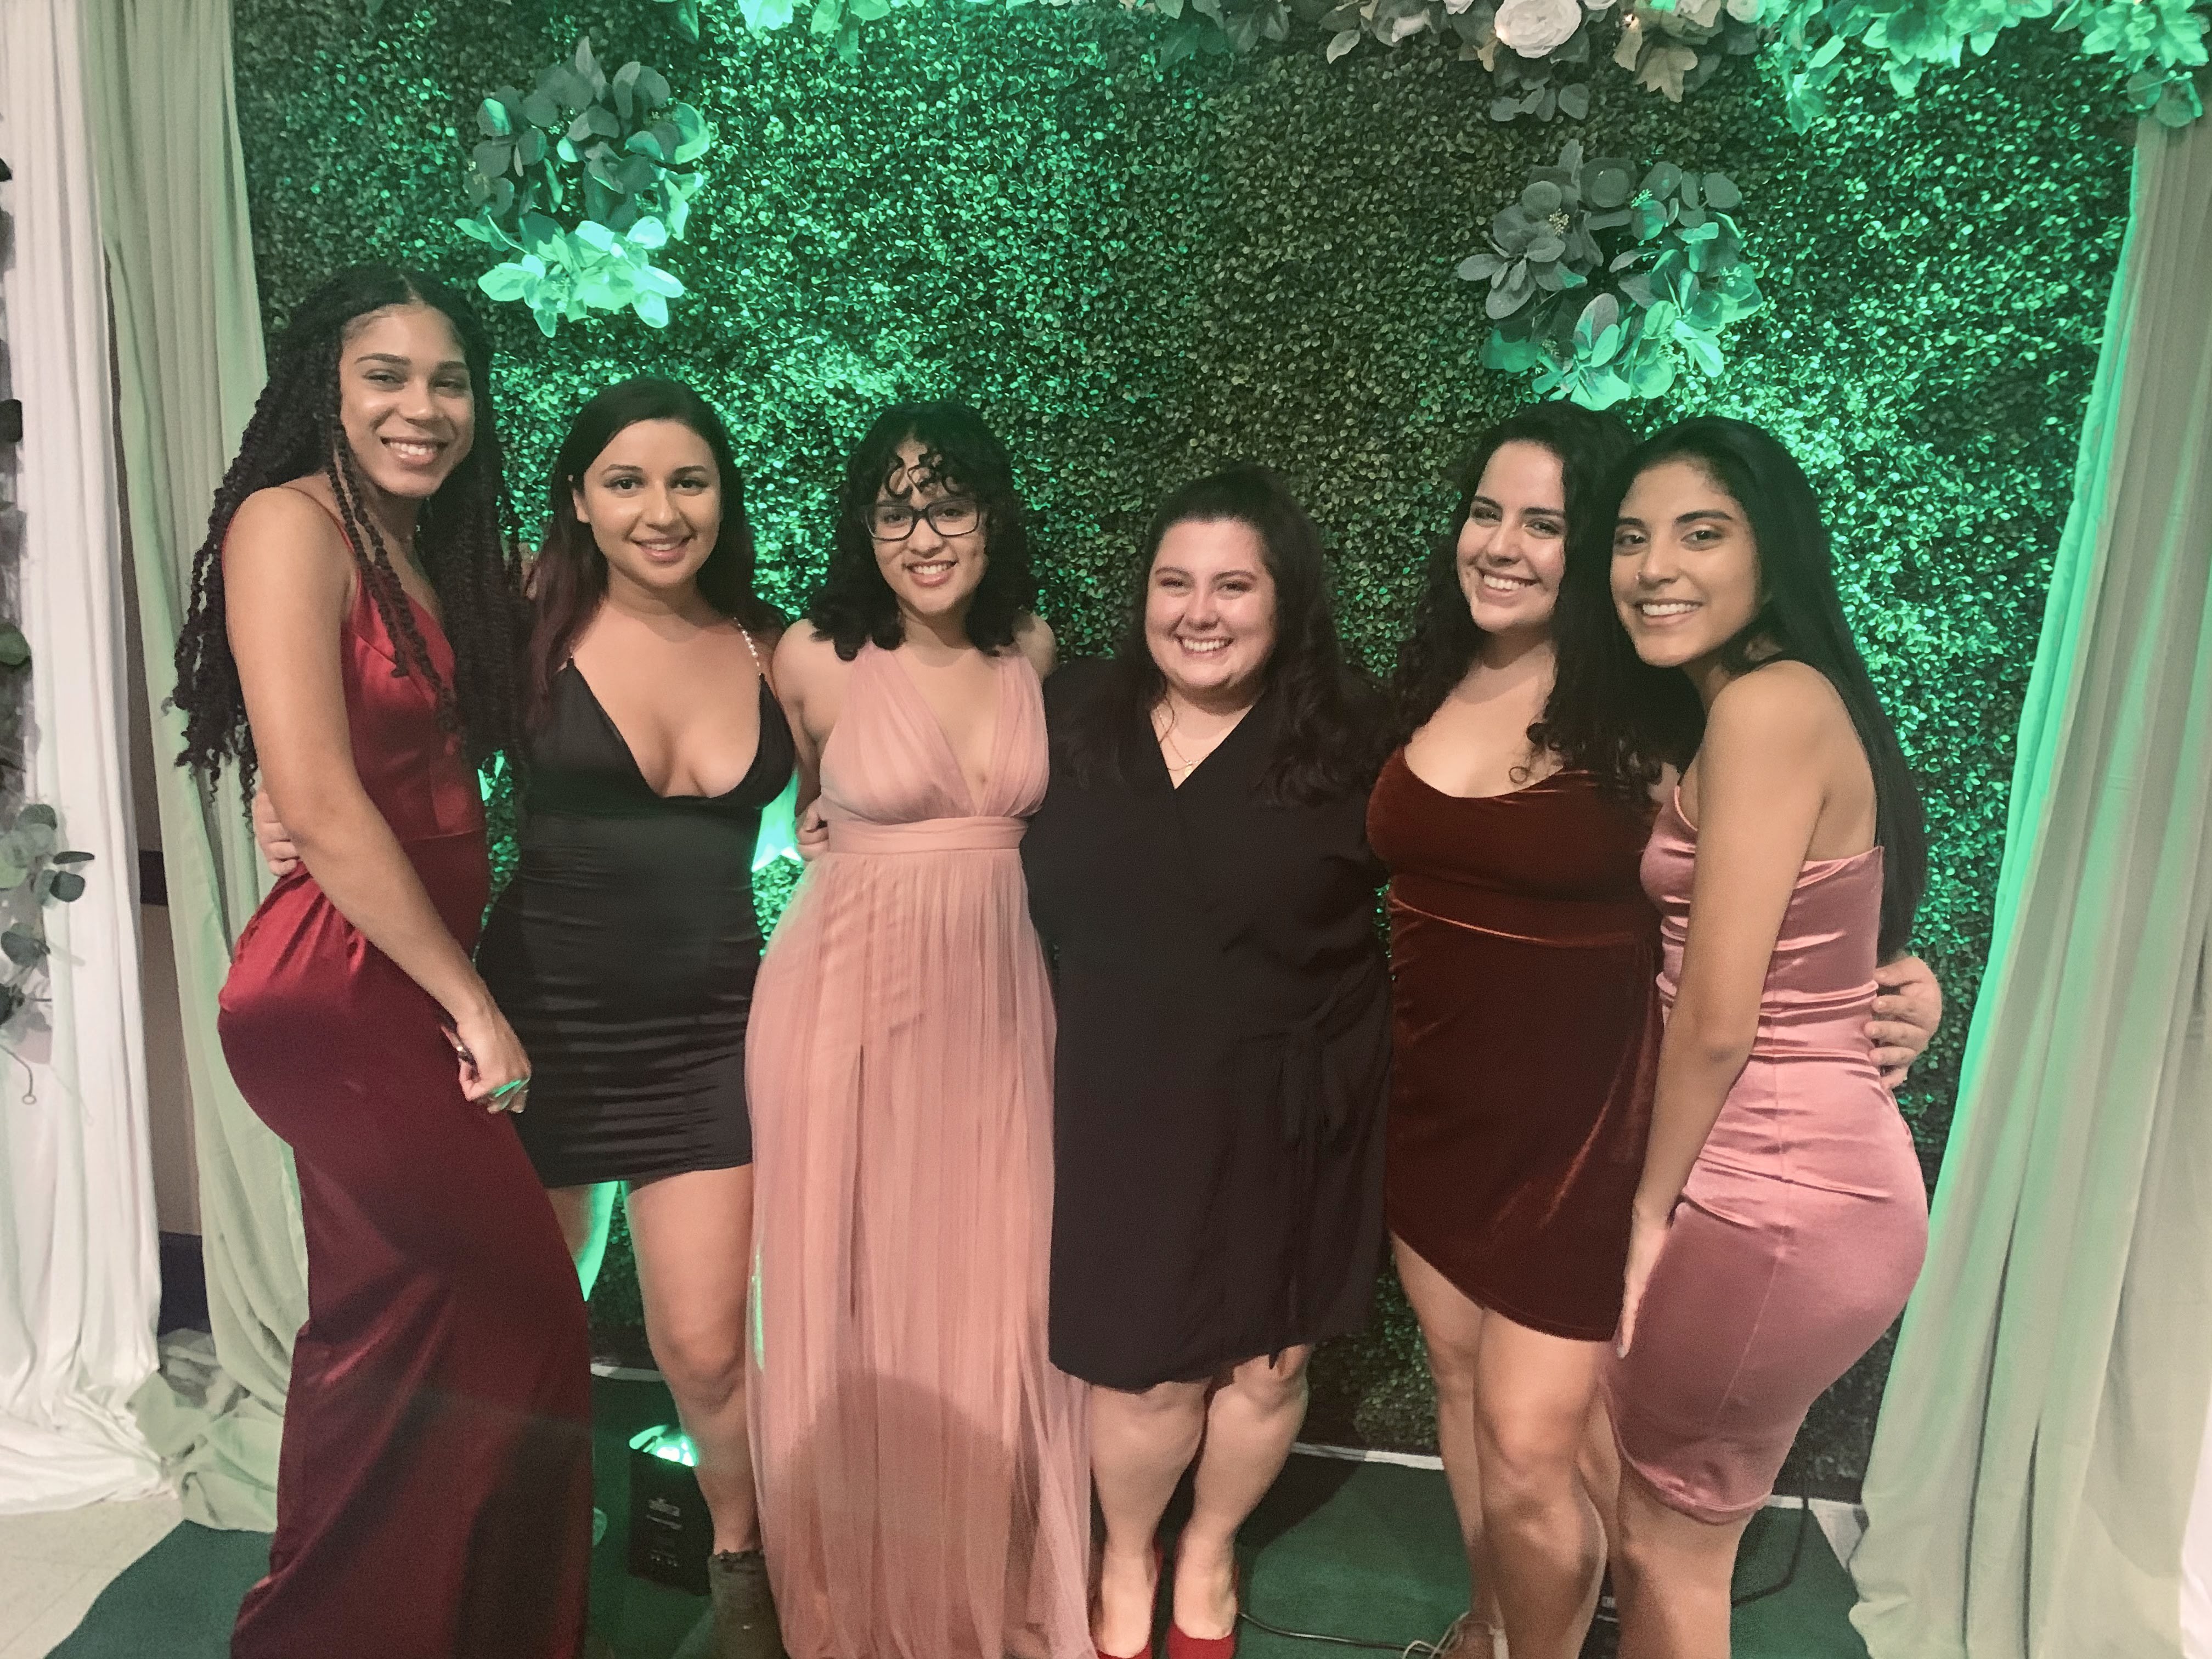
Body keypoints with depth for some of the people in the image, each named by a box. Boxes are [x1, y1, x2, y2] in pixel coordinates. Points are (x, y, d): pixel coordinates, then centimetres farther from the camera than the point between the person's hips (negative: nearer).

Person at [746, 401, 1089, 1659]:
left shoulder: (1033, 648, 3)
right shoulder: (816, 657, -7)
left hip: (997, 997, 3)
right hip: (853, 997, -3)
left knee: (995, 1298, 9)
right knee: (855, 1296, 7)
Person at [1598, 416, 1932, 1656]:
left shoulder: (1768, 706, -19)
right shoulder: (1792, 704, 11)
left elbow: (1717, 1019, -19)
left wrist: (1651, 1207, -6)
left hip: (1773, 1204, -9)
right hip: (1832, 1177, 9)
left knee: (1660, 1537, 12)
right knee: (1673, 1526, 24)